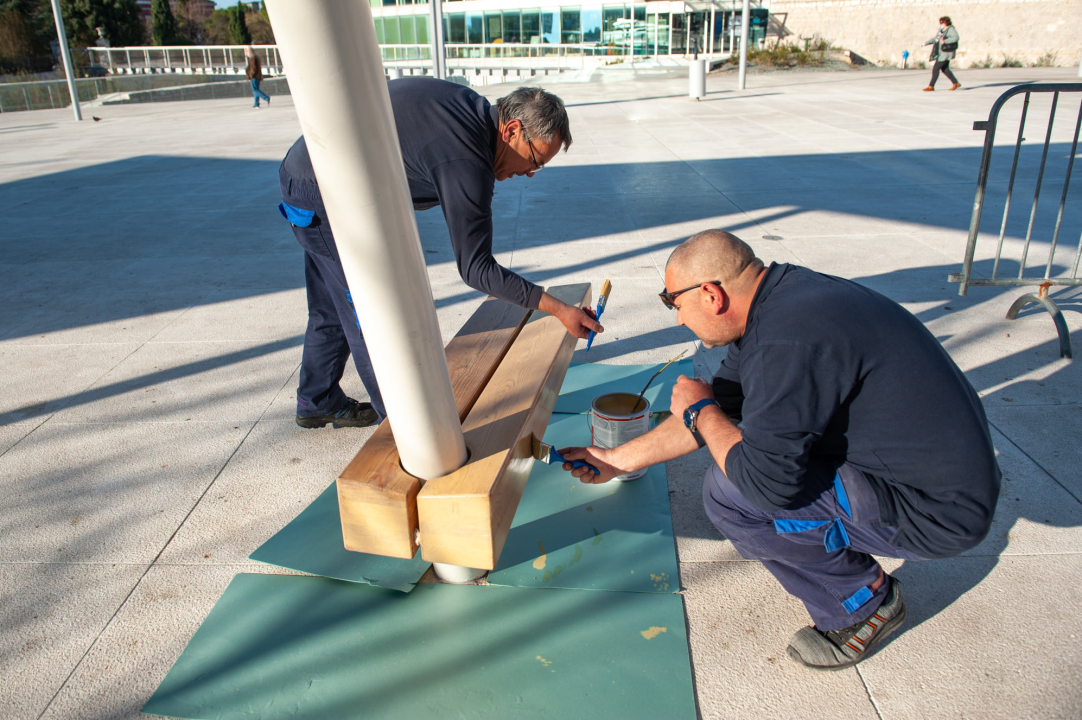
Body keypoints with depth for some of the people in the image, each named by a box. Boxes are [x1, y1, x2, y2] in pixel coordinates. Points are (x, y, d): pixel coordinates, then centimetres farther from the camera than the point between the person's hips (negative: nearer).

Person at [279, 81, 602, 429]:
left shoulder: (468, 105, 1)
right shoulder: (467, 165, -28)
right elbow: (475, 267, -25)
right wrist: (558, 308, -24)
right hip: (322, 197, -10)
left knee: (335, 308, 21)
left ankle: (317, 403, 38)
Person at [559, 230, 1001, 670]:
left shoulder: (788, 341, -28)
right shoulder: (778, 297, 3)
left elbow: (768, 483, -26)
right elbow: (722, 407, 13)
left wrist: (698, 411, -9)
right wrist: (616, 460, 16)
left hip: (936, 510, -9)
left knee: (730, 494, -18)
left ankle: (864, 601, 4)